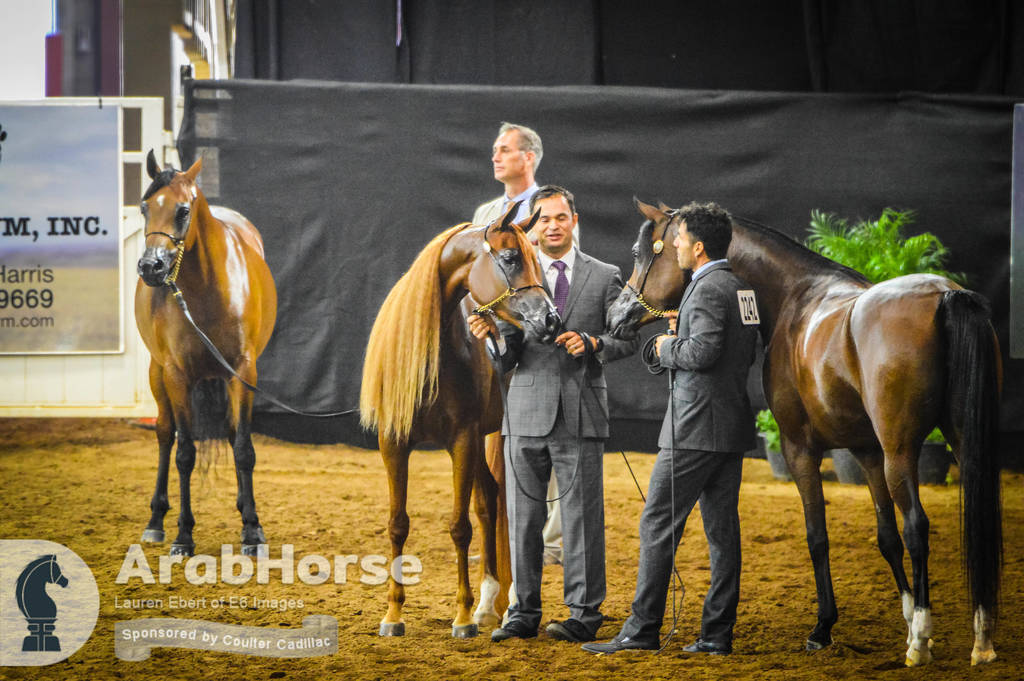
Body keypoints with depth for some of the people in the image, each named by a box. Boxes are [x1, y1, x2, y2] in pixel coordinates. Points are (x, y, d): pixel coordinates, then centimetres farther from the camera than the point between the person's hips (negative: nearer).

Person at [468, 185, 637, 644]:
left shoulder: (605, 277, 6)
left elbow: (628, 338, 5)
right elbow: (507, 360, 5)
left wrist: (592, 343, -14)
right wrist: (491, 334, -17)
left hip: (581, 415, -2)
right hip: (527, 413, 2)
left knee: (582, 517, -1)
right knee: (523, 519, 5)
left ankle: (584, 614, 5)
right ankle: (524, 614, 13)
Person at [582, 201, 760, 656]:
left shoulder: (707, 290, -14)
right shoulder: (741, 289, 15)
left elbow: (703, 350, -27)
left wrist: (668, 349, -9)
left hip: (696, 429, -9)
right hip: (733, 429, 9)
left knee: (659, 525, -5)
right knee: (722, 529, 7)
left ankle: (643, 629, -5)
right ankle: (717, 633, 8)